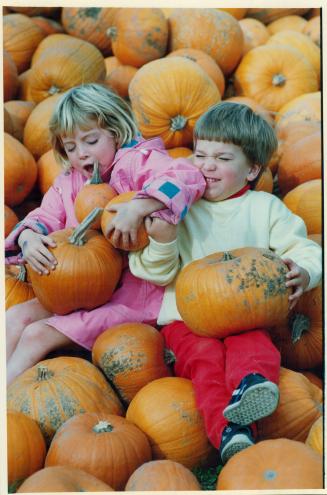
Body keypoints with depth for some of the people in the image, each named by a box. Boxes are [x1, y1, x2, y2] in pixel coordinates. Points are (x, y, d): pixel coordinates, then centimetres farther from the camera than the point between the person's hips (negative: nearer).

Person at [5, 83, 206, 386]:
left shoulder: (137, 161, -10)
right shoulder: (68, 182, 14)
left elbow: (187, 177, -27)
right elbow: (45, 216, 10)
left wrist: (137, 208, -40)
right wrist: (29, 238, -15)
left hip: (130, 296, -8)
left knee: (37, 335, -16)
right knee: (16, 318, -5)